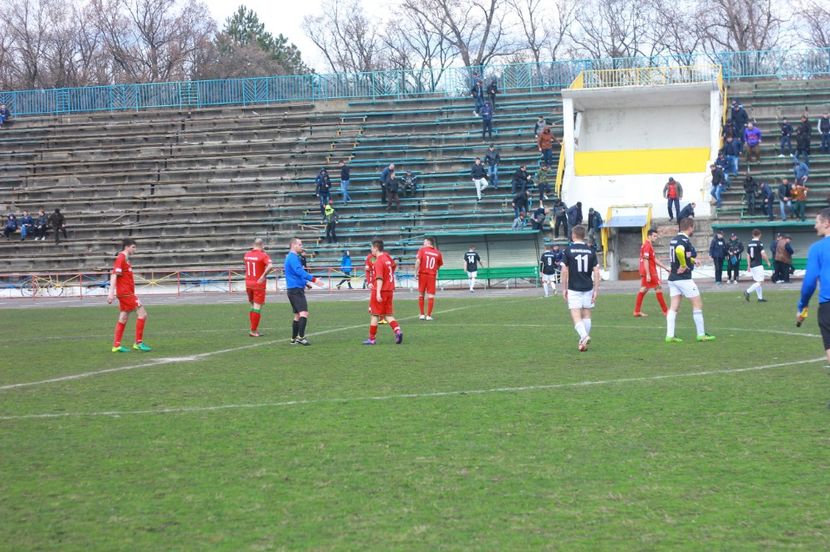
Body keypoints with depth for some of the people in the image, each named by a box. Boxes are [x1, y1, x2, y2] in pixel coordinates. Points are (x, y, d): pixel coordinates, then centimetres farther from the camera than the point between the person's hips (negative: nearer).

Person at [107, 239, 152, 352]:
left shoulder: (125, 259, 18)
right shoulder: (121, 258, -11)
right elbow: (114, 275, -18)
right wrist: (111, 293, -24)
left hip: (126, 292, 10)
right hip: (125, 292, -10)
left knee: (123, 318, 9)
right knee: (142, 313, -9)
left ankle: (116, 345, 10)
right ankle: (138, 343, -8)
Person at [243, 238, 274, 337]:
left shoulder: (247, 254, 5)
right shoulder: (263, 255, -14)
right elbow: (270, 266, -30)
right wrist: (264, 276, -21)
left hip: (248, 283, 6)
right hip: (258, 284, -6)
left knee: (253, 306, 18)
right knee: (257, 307, 0)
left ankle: (253, 329, 18)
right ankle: (253, 331, 0)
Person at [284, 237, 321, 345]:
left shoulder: (291, 257, 19)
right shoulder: (293, 258, -13)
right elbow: (299, 271, -26)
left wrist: (305, 282, 27)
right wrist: (313, 279, -29)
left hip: (293, 290, 11)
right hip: (296, 289, -11)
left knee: (297, 315, 14)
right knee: (304, 313, -17)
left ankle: (294, 339, 17)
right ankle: (301, 337, -23)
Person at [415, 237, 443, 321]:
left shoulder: (422, 250, -2)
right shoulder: (437, 253, 5)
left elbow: (418, 261, -13)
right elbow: (439, 265, 12)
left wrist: (416, 272, -8)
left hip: (422, 274, -1)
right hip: (432, 275, 1)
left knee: (421, 294, 12)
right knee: (431, 295, 3)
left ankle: (422, 314, 14)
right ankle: (428, 315, 1)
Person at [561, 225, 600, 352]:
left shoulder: (568, 250, -5)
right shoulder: (591, 251, 3)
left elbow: (564, 271, -5)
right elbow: (596, 271, 0)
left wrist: (564, 288, 4)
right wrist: (596, 290, 5)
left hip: (574, 289, -3)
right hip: (588, 288, 3)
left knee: (576, 316, -6)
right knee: (586, 314, 14)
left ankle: (584, 336, -28)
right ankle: (584, 340, 17)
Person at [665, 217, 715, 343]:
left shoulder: (674, 239, 12)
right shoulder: (685, 240, -16)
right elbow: (679, 251, -37)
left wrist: (691, 259, 15)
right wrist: (684, 265, -24)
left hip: (673, 278, 9)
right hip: (684, 278, -9)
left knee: (674, 307, 5)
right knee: (698, 304, 2)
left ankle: (670, 335, -1)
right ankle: (701, 334, 5)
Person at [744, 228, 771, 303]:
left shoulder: (749, 244, 8)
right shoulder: (759, 243, -12)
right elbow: (763, 254, -16)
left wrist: (749, 266, 18)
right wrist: (768, 262, 0)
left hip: (752, 265, 7)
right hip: (758, 265, -7)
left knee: (756, 282, 12)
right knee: (760, 282, -6)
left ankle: (760, 298, 12)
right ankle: (748, 292, -18)